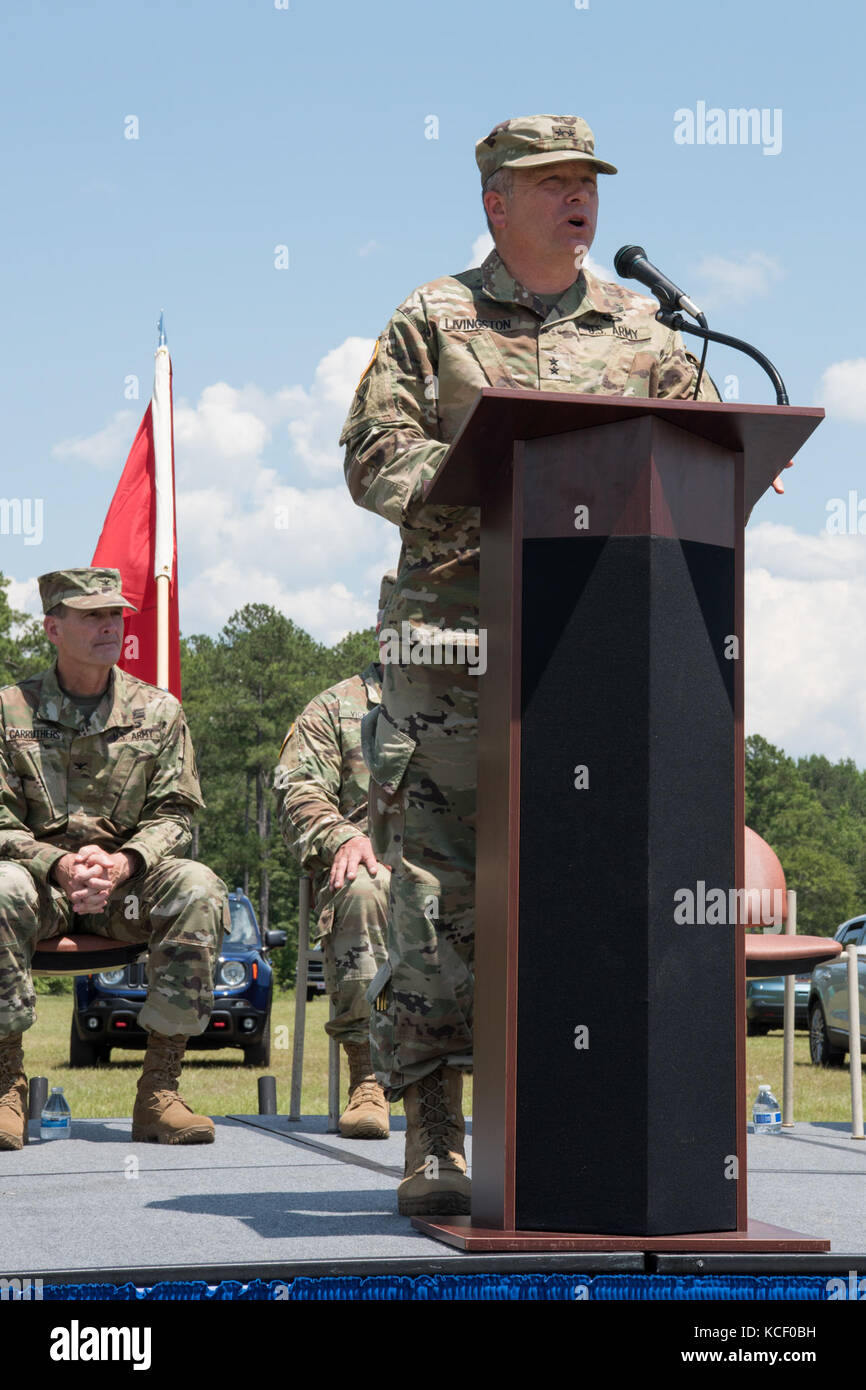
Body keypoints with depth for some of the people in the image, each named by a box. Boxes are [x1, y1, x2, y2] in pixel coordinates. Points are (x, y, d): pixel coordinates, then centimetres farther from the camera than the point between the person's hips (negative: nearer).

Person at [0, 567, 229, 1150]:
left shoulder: (159, 712, 6)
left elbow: (173, 816, 2)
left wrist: (122, 862, -19)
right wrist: (59, 866, -23)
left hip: (127, 884, 2)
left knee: (198, 888, -30)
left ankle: (160, 1090, -26)